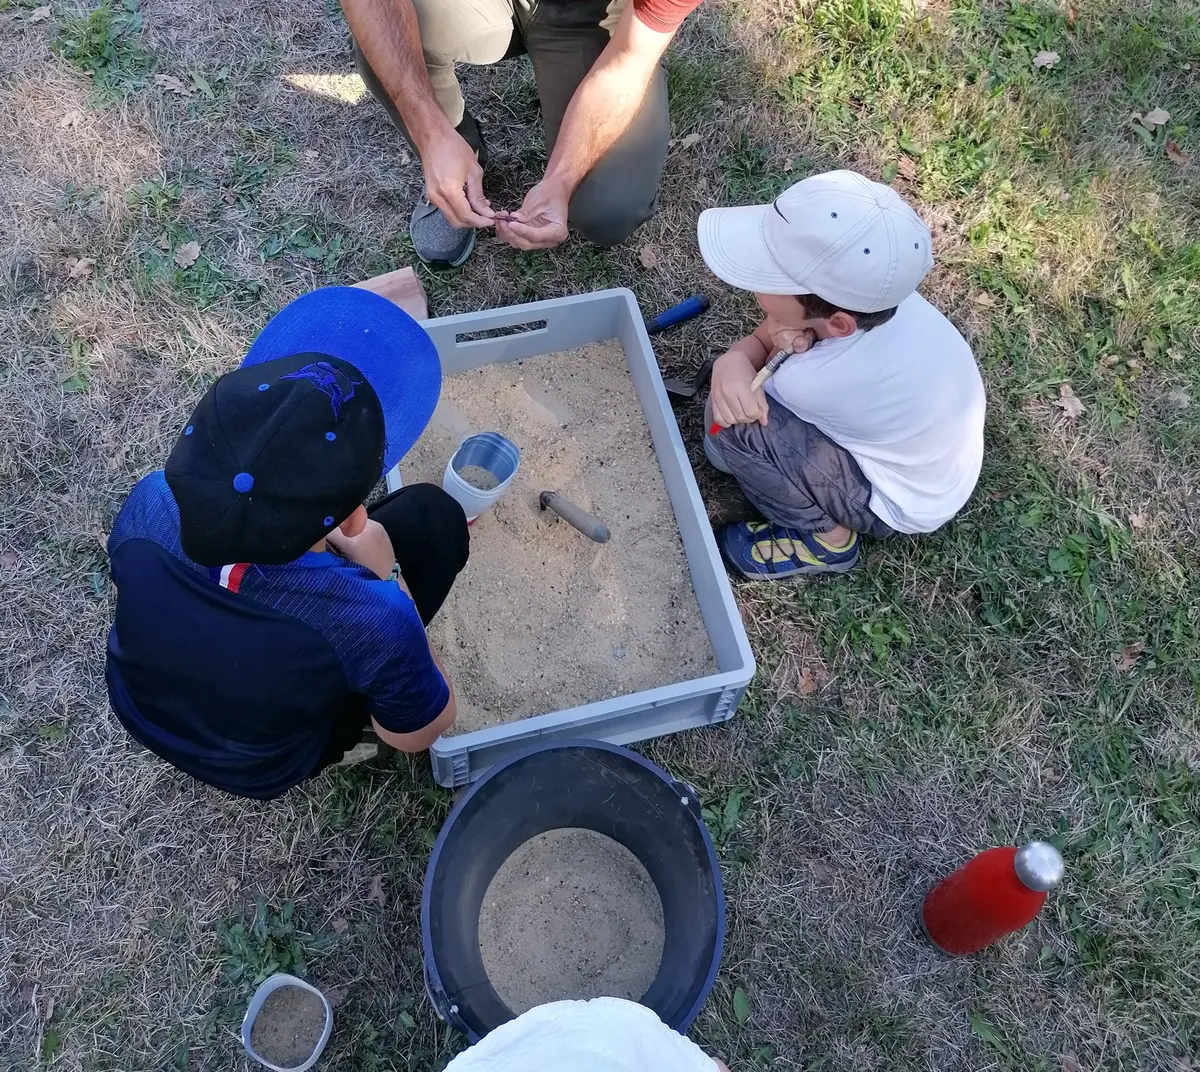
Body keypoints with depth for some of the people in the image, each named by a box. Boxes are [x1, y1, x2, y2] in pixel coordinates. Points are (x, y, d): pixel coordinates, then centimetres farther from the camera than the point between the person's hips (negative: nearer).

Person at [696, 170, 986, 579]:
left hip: (902, 501, -6)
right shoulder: (861, 285, -23)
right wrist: (732, 363, -29)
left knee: (736, 426, -24)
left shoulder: (818, 381, -39)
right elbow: (763, 337, -11)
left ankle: (825, 538, -2)